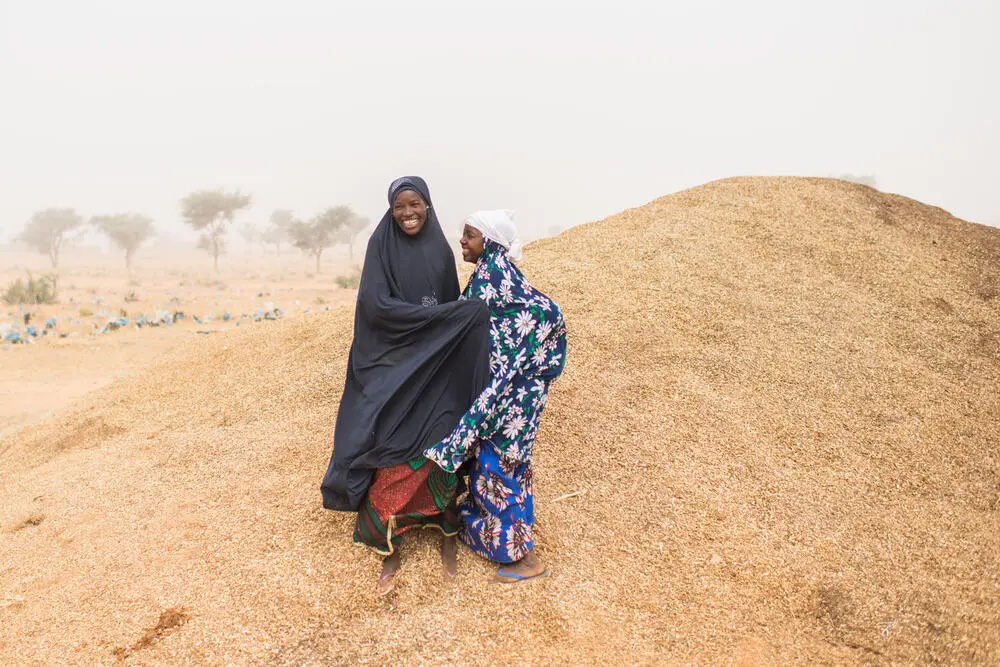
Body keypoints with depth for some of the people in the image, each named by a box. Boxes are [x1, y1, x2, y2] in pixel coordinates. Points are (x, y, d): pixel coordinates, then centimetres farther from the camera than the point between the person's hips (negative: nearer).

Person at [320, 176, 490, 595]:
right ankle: (390, 549, 10)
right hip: (394, 364, -3)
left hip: (436, 366, 3)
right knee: (392, 456, -2)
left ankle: (447, 531, 23)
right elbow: (377, 304, -17)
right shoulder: (380, 246, -5)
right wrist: (445, 315, -20)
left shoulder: (440, 250, 7)